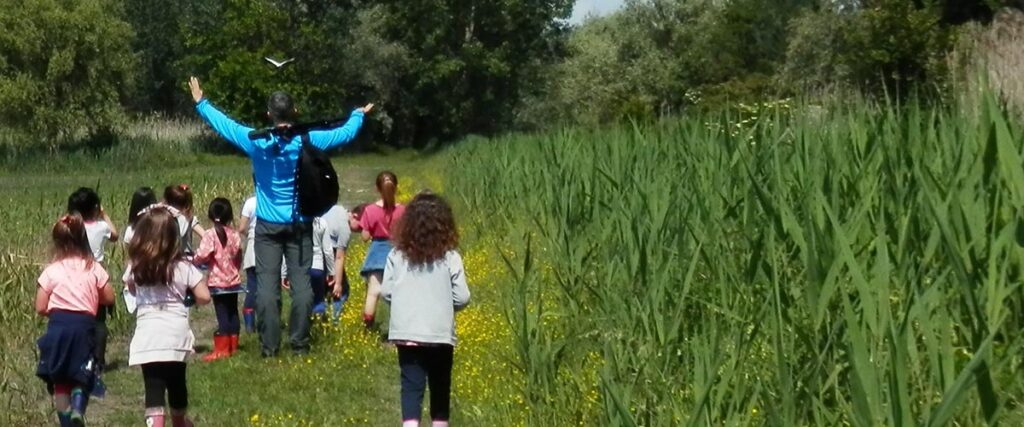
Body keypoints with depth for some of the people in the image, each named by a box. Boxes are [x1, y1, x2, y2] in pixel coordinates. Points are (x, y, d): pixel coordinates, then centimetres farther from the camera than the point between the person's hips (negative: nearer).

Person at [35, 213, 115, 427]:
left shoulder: (51, 271, -1)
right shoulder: (94, 268, 3)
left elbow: (40, 308, 0)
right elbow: (109, 298, 10)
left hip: (58, 327, -1)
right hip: (84, 327, 1)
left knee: (60, 380, 10)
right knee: (81, 377, 9)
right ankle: (78, 408, -19)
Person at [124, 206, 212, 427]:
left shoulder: (135, 267, 1)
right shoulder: (183, 267, -5)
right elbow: (204, 297, -7)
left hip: (147, 336, -1)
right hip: (175, 335, 1)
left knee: (154, 387, -4)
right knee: (176, 382, 21)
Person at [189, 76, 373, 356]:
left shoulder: (257, 143, -7)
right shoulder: (307, 141, -6)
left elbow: (224, 125, 7)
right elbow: (345, 133, 9)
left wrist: (200, 102, 23)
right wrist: (358, 115, 30)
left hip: (268, 226, 0)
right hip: (300, 225, 1)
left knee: (267, 286, 1)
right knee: (301, 284, 3)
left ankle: (269, 347, 1)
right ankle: (300, 345, 5)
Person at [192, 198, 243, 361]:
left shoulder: (210, 235, -15)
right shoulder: (234, 234, 1)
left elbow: (202, 256, -22)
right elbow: (238, 257, 7)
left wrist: (194, 261, -1)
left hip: (217, 282, -5)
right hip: (233, 281, 5)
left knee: (222, 315, -3)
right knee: (232, 313, 14)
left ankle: (221, 349, -1)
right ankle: (233, 346, 23)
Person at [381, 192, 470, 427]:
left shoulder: (397, 256, -3)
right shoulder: (450, 258, -8)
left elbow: (386, 292, 0)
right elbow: (462, 298, -7)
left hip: (406, 333, 1)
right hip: (440, 334, -1)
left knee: (411, 386, 1)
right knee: (440, 387, 16)